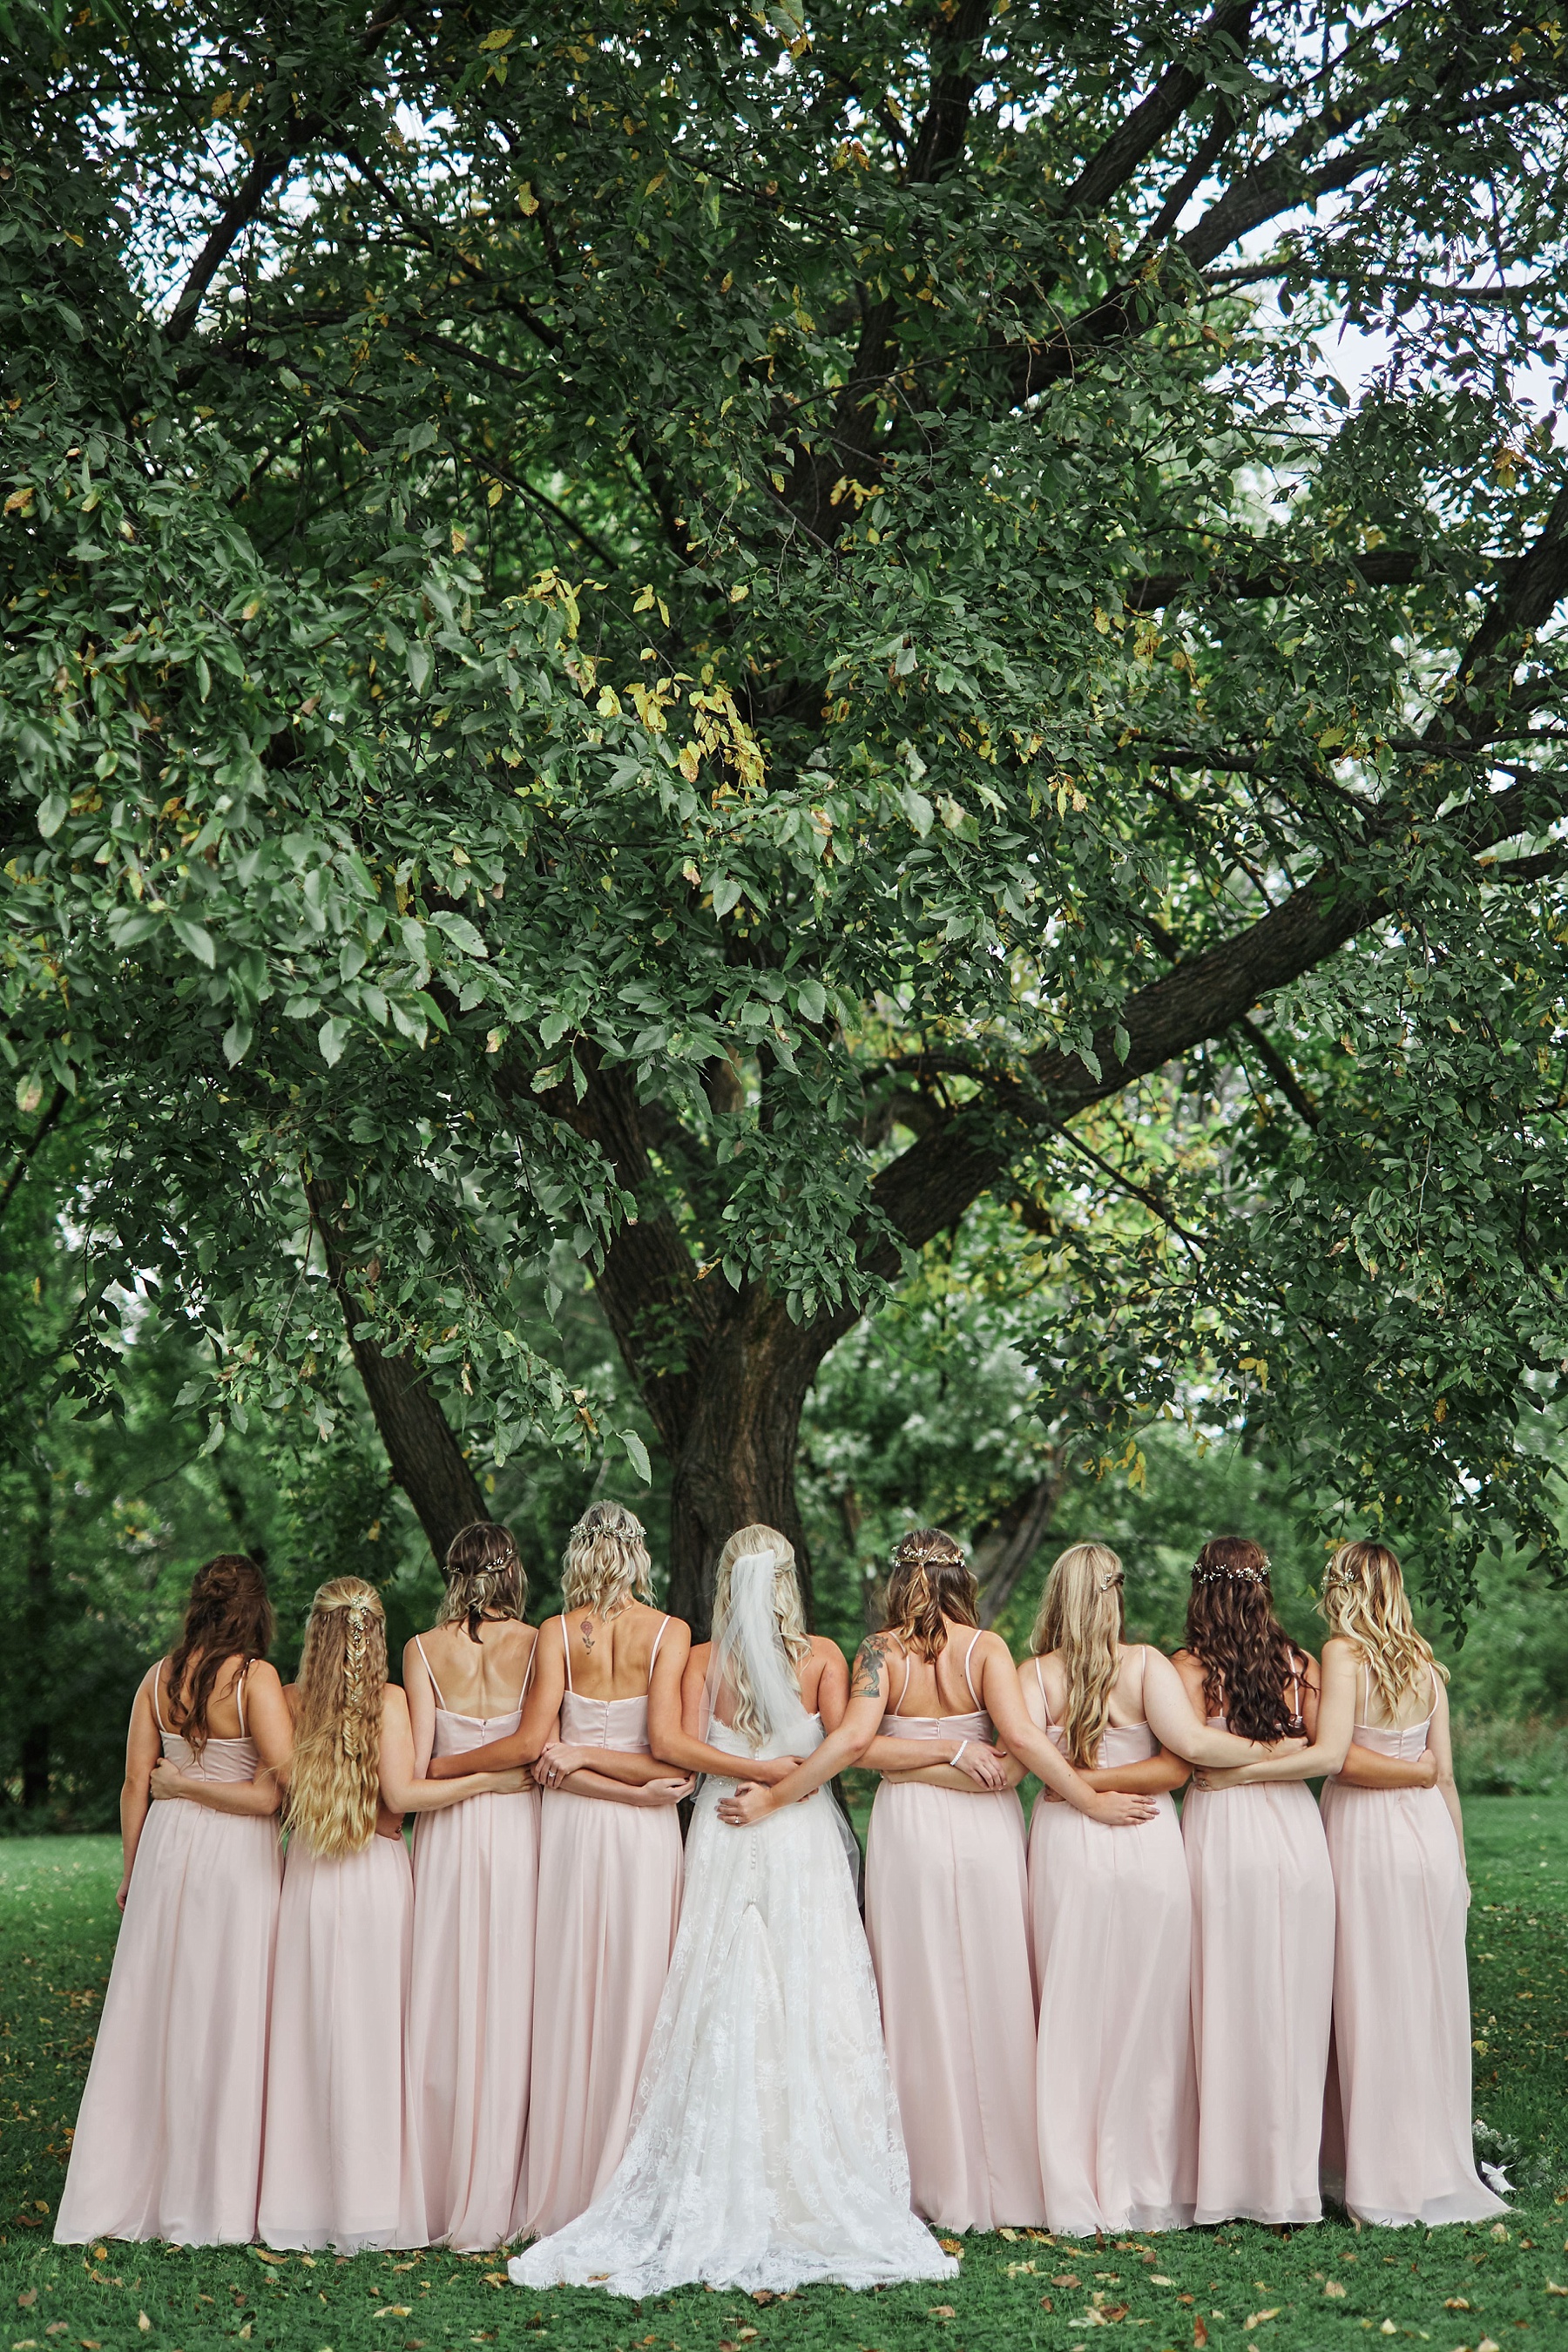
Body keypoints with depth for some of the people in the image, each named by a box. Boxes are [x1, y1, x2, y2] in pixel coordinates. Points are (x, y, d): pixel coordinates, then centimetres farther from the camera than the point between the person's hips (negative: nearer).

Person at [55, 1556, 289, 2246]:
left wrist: (131, 1871, 15)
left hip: (166, 1848, 5)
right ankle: (215, 2198, 8)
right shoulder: (255, 1678, -12)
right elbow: (285, 1781, -17)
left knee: (152, 2014, 11)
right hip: (239, 1855, -5)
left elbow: (135, 1786, 6)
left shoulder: (158, 1678, 3)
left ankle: (126, 2192, 18)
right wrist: (223, 1791, 2)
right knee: (228, 2019, 2)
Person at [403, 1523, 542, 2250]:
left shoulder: (424, 1649, 0)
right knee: (511, 2008, 5)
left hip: (447, 1837, 1)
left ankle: (437, 2198, 12)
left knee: (443, 2007, 7)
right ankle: (498, 2200, 8)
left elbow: (415, 1764, -4)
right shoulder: (539, 1645, -3)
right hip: (520, 1831, -1)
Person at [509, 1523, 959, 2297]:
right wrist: (782, 1788, -10)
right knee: (812, 2007, 1)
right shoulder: (822, 1655, 0)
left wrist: (759, 1771, -5)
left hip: (724, 1843, 1)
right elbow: (847, 1741, -13)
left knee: (725, 2009, 2)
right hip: (804, 1840, -1)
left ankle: (715, 2206, 3)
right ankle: (821, 2191, 1)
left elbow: (686, 1746, -10)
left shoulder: (702, 1660, 1)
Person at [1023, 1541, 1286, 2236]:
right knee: (1148, 2017, 9)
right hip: (1147, 1848, 0)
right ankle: (1152, 2188, 14)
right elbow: (1188, 1749, -15)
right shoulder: (1147, 1664, -4)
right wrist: (1265, 1750, -3)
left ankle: (1077, 2195, 9)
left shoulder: (1034, 1674, -2)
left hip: (1065, 1847, 0)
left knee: (1072, 2018, 7)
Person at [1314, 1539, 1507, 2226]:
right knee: (1429, 2000, 9)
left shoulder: (1342, 1653, -7)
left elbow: (1340, 1757, -14)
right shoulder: (1427, 1666, 7)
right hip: (1429, 1833, 4)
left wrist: (1410, 1770, 3)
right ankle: (1436, 2164, 15)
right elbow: (1445, 1774, 8)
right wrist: (1457, 1863, 15)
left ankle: (1378, 2176, 7)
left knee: (1368, 2004, 2)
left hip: (1363, 1833, -4)